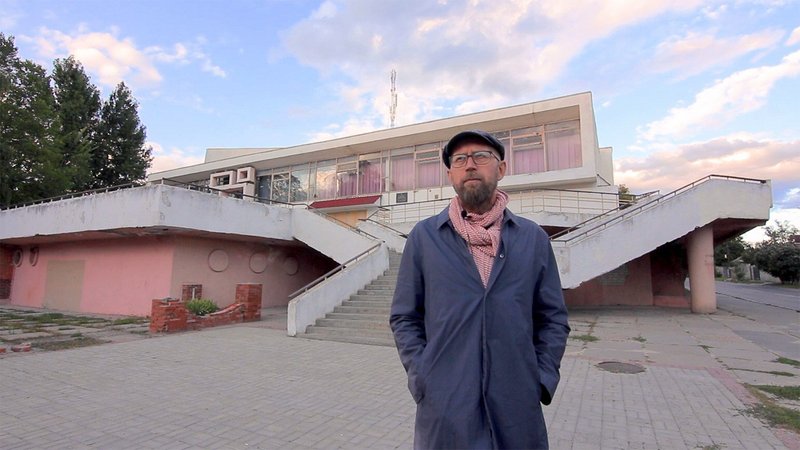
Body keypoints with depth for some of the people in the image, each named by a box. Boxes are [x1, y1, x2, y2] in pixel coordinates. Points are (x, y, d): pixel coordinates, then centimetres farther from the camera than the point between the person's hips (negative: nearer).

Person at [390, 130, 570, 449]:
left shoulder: (533, 238, 3)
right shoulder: (423, 237, -1)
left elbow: (553, 317, 7)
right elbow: (405, 317, 2)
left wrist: (542, 380, -2)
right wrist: (422, 381, -6)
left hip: (518, 408, 2)